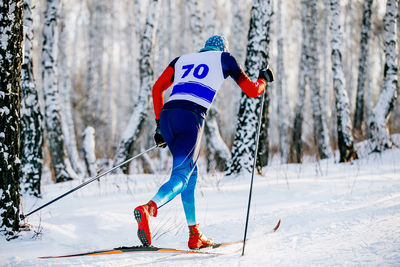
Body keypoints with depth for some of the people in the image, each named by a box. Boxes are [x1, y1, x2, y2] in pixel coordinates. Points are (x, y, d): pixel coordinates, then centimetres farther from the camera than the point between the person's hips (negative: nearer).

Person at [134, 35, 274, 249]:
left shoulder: (182, 59, 30)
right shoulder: (224, 58, 19)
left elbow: (157, 88, 22)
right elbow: (252, 91, 22)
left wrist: (160, 124, 24)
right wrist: (264, 79, 44)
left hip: (167, 114, 5)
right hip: (191, 117, -5)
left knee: (191, 172, 20)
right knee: (181, 177, -13)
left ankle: (194, 235, 18)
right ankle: (149, 208, -43)